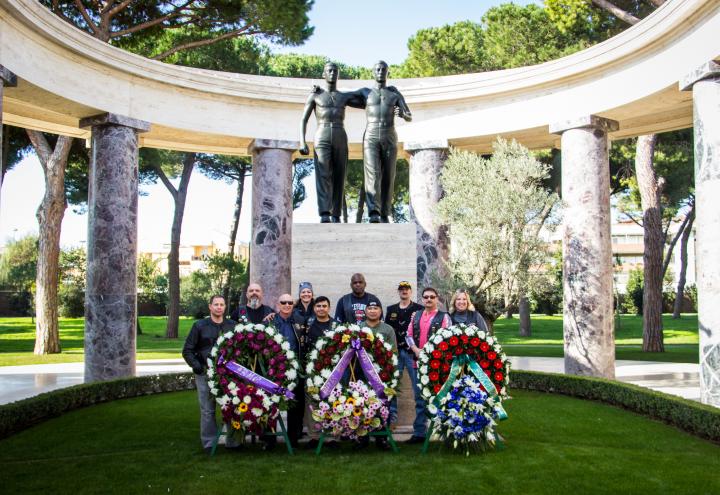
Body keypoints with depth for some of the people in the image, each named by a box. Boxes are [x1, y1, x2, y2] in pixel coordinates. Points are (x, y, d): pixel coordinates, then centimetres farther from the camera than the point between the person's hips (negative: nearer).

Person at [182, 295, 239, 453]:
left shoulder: (232, 326, 10)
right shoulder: (199, 326, 5)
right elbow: (187, 350, 6)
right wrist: (195, 365, -9)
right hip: (205, 373, -2)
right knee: (208, 410, 1)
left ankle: (233, 440, 12)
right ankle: (209, 443, 10)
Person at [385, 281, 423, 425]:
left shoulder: (418, 309, 4)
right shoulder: (391, 309, 15)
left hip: (412, 351, -3)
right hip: (395, 351, 4)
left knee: (418, 383, -2)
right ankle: (392, 412, 13)